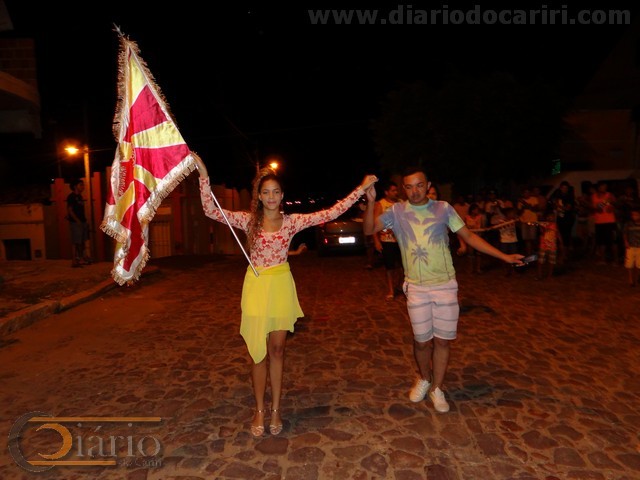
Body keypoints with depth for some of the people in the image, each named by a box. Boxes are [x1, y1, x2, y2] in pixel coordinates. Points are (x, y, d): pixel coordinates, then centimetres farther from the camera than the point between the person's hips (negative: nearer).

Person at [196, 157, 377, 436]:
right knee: (258, 352, 8)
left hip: (281, 288, 0)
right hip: (256, 287, 0)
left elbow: (332, 213, -4)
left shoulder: (292, 222, 0)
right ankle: (259, 411, 25)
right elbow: (211, 211, -6)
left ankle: (275, 410, 27)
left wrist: (361, 188, -6)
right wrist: (203, 175, -12)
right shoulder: (249, 220, 0)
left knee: (277, 350, 11)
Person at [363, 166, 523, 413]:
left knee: (442, 340, 7)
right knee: (421, 341, 9)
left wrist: (504, 256, 0)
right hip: (416, 287, 0)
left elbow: (469, 236, 3)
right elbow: (369, 229, -12)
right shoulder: (397, 211, -1)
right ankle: (424, 379, 38)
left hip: (446, 285, 1)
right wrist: (371, 201, -26)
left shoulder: (443, 208, 0)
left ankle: (436, 388, 28)